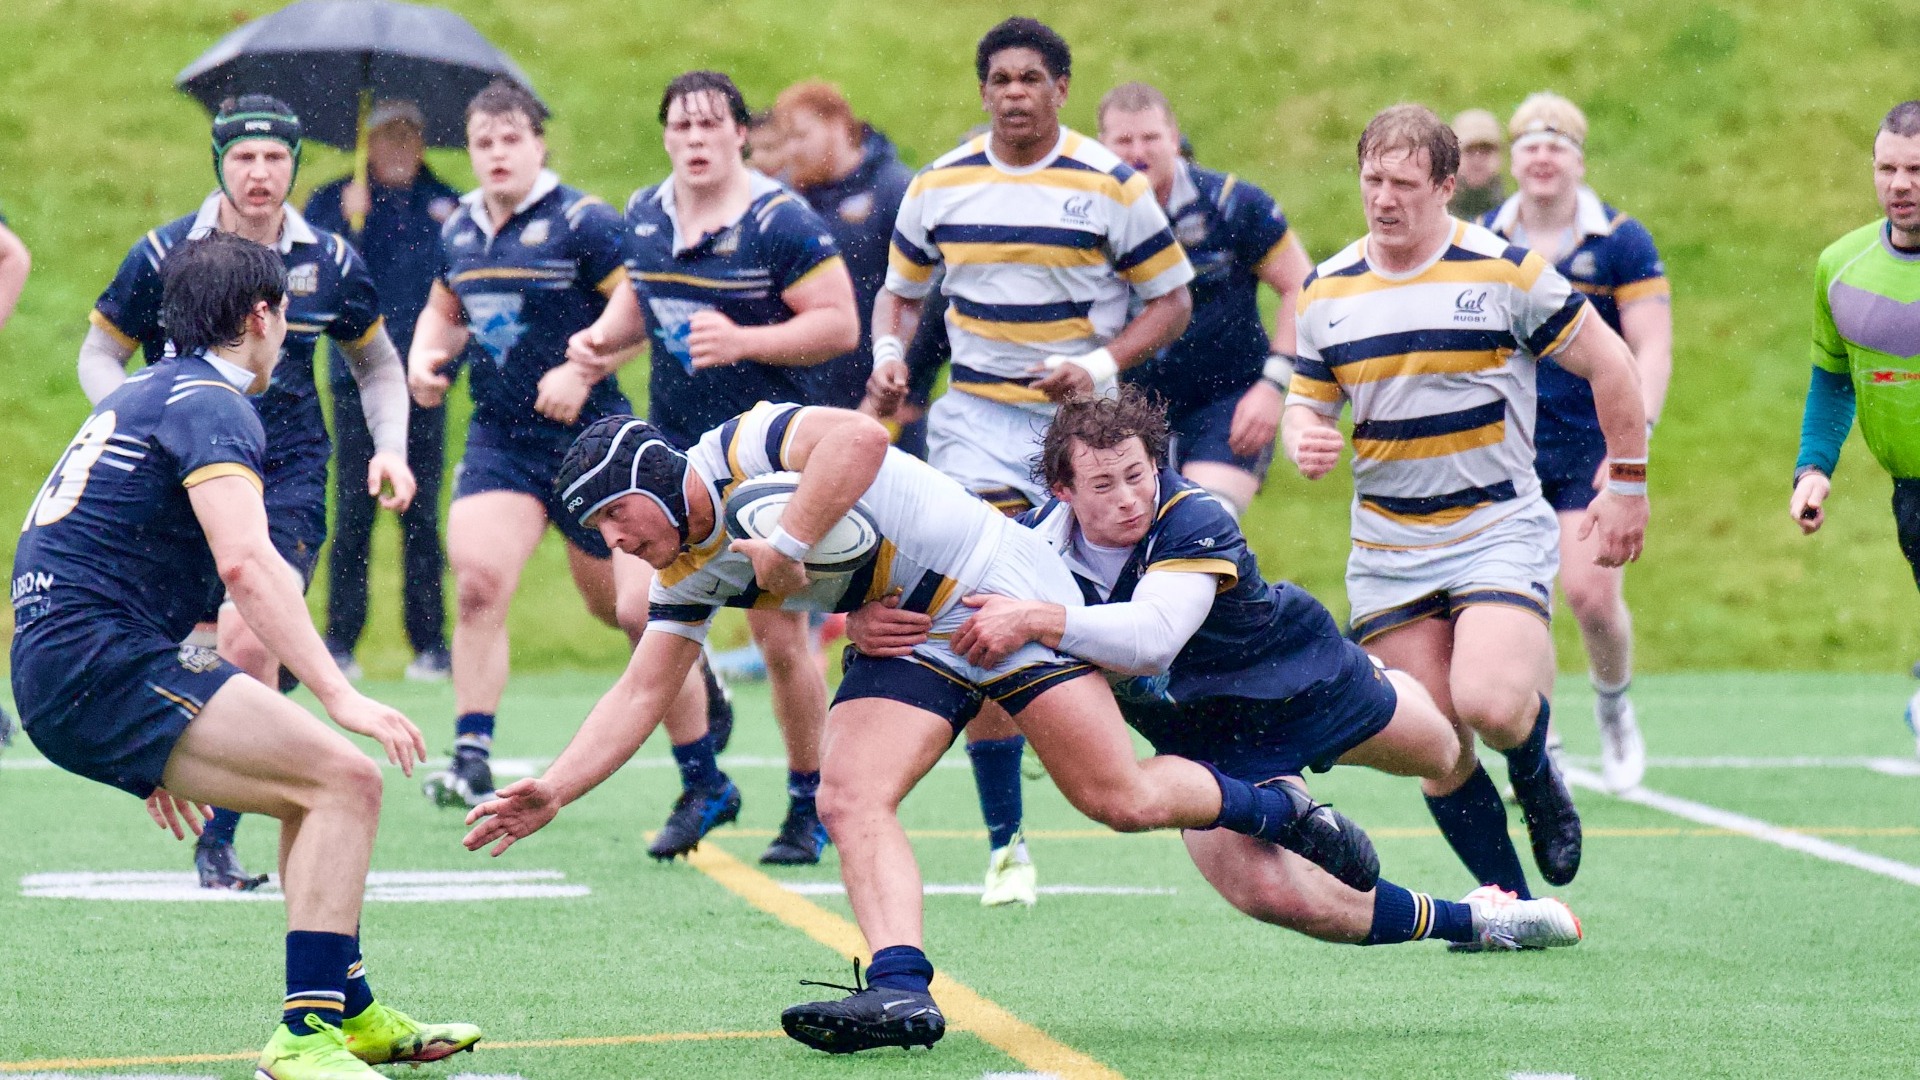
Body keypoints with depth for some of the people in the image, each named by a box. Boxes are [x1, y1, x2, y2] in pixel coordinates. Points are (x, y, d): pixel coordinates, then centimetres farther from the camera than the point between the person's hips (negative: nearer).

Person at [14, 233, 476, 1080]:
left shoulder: (147, 393, 24)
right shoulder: (209, 403, -8)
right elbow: (245, 563, -24)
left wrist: (163, 749, 37)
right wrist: (340, 696, -28)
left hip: (62, 670, 10)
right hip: (103, 661, -10)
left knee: (318, 790, 18)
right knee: (346, 778, -17)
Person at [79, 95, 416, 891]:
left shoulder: (329, 261, 1)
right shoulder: (163, 254, -3)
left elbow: (378, 367, 16)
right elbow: (100, 355, 6)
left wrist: (390, 448, 2)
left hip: (288, 476, -1)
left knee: (247, 644, -17)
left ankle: (219, 840, -10)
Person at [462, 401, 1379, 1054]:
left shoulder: (747, 445, -18)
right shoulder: (689, 571, 7)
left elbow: (860, 438, -36)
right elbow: (642, 691, 9)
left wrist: (787, 545, -33)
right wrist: (552, 792, 0)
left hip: (993, 584, -8)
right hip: (907, 641, 8)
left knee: (1122, 800, -12)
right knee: (849, 801, -16)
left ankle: (1278, 807, 14)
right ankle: (902, 991, -27)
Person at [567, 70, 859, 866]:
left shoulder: (781, 223, -13)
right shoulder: (644, 217, 6)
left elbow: (840, 324, -15)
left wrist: (744, 340, -25)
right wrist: (606, 333, 2)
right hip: (674, 451, 6)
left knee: (779, 634, -3)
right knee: (647, 610, -3)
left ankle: (809, 808, 12)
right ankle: (702, 785, 13)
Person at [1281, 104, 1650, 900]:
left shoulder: (1506, 270, -8)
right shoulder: (1328, 290, 4)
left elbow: (1608, 364, 0)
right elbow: (1307, 401, 13)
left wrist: (1628, 486, 1)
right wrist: (1304, 440, -12)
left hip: (1500, 531, -4)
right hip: (1387, 550, 4)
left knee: (1489, 705, -25)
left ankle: (1535, 775, 10)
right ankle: (1510, 901, 15)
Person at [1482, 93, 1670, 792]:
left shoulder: (1621, 242, -3)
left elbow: (1652, 349, -6)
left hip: (1594, 450, -2)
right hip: (1506, 450, 2)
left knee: (1592, 595, -12)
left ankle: (1613, 705, 18)